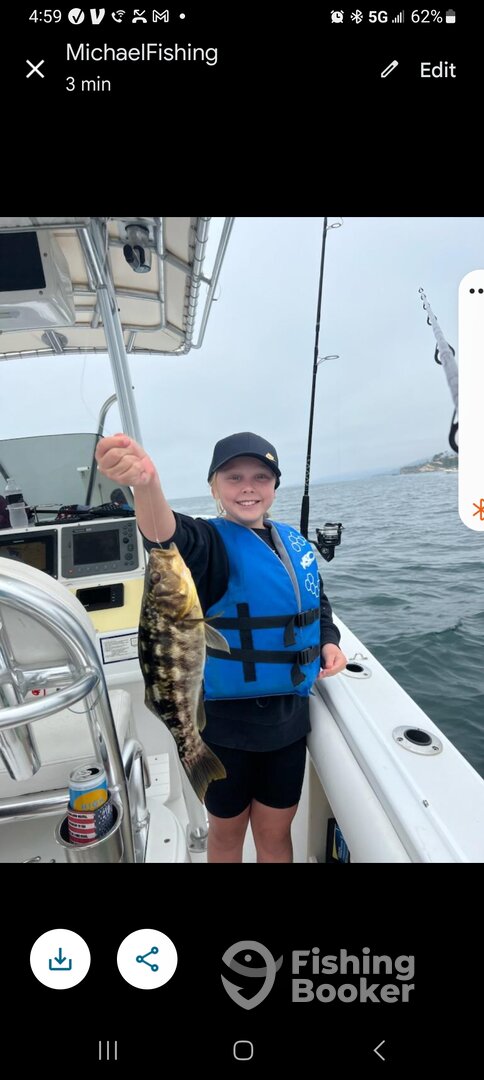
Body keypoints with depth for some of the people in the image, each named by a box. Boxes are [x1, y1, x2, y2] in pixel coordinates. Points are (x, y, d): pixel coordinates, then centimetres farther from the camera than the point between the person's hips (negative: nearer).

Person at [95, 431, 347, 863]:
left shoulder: (295, 542, 2)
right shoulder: (211, 543, -16)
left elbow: (319, 604, 18)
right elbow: (170, 538, -41)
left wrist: (329, 642, -2)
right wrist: (146, 482, -61)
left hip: (289, 716, 4)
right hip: (225, 721, -4)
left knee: (275, 832, 22)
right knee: (227, 831, 20)